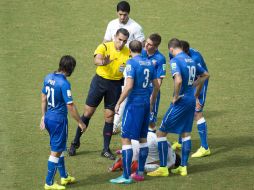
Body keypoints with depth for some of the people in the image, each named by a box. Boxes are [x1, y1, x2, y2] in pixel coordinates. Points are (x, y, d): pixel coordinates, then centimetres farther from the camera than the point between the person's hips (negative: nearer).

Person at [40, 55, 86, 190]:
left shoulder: (49, 77, 2)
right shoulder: (64, 84, -22)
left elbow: (44, 99, 12)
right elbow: (70, 106, -19)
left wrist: (43, 116, 22)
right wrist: (80, 123, -9)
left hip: (48, 118, 8)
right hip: (59, 120, -8)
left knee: (59, 148, 23)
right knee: (56, 152, 3)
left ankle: (64, 177, 36)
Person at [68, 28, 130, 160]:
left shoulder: (128, 53, -6)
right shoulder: (104, 47, -14)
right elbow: (96, 60, -33)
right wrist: (103, 62, -55)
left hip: (116, 85, 1)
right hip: (100, 81, -1)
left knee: (109, 117, 3)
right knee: (88, 113, 4)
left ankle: (106, 149, 13)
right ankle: (76, 142, 19)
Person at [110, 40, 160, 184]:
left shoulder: (132, 63, -11)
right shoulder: (149, 64, 9)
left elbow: (129, 86, -19)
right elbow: (156, 86, 15)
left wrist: (119, 103, -11)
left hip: (134, 103, -7)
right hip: (146, 103, 7)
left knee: (126, 139, -4)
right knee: (143, 138, 15)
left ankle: (126, 176, -7)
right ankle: (140, 173, 20)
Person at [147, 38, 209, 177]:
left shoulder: (175, 61, -14)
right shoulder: (190, 60, 10)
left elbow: (178, 80, -30)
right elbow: (205, 75, 23)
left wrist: (176, 97, -16)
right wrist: (196, 93, 27)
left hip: (181, 102, -8)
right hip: (191, 101, 8)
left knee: (161, 133, -1)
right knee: (185, 133, 16)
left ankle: (163, 168, -1)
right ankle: (183, 167, 19)